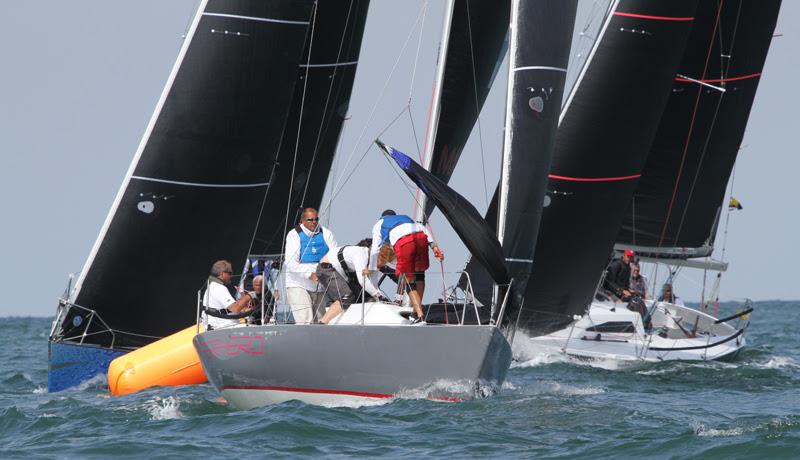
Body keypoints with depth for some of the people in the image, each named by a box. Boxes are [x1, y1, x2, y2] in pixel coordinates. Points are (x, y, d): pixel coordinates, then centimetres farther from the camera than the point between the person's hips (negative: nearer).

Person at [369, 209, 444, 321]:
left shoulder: (379, 223, 36)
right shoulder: (406, 218, 44)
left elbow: (375, 249, 28)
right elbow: (423, 229, 24)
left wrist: (371, 268, 36)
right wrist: (433, 245, 12)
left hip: (403, 241, -3)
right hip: (421, 237, 3)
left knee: (409, 280, 3)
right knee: (419, 273, 24)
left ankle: (419, 314, -8)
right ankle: (417, 308, 21)